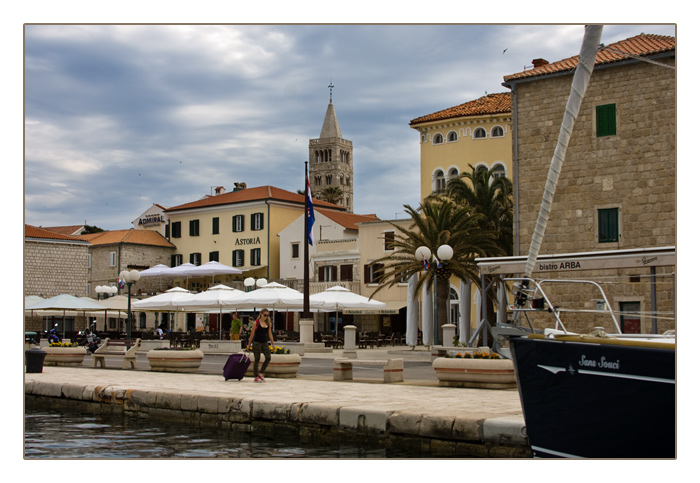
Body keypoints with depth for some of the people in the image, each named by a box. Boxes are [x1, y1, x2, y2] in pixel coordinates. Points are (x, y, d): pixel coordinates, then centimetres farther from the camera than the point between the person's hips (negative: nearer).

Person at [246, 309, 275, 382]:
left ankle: (261, 373, 7)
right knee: (257, 359, 0)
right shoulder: (256, 323, -6)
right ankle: (256, 377, 9)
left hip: (264, 343, 5)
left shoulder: (268, 324, 7)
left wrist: (273, 344, 9)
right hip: (257, 342, -5)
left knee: (268, 357, -8)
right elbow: (252, 334, -3)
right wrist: (249, 344, -1)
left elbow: (270, 334, 12)